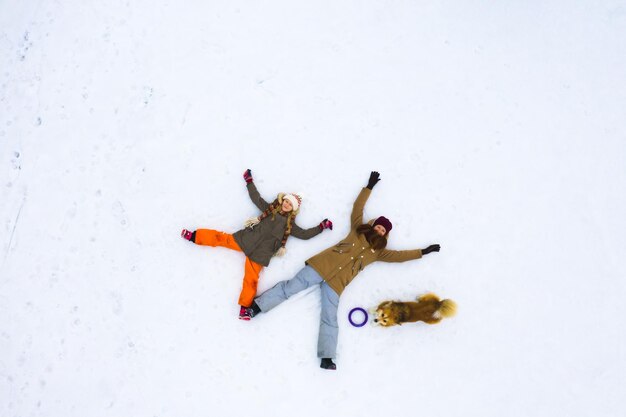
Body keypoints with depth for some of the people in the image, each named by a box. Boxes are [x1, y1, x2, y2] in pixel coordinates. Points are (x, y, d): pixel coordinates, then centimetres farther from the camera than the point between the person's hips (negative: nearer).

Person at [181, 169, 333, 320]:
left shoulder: (290, 225, 14)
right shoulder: (270, 208, 15)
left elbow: (305, 234, 13)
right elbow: (256, 197, 17)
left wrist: (322, 226, 10)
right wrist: (249, 181, 18)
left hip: (260, 252, -1)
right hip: (246, 239, 1)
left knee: (252, 278, -14)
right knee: (223, 239, -7)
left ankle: (245, 306, -17)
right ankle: (194, 236, 4)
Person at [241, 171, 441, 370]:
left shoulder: (378, 252, 20)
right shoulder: (358, 229, 17)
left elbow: (399, 255, 21)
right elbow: (357, 207, 20)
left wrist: (424, 251, 21)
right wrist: (369, 186, 21)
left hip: (337, 282, 1)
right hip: (323, 264, -1)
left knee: (330, 318, -7)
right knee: (293, 286, -8)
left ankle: (326, 358, -12)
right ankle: (257, 306, -4)